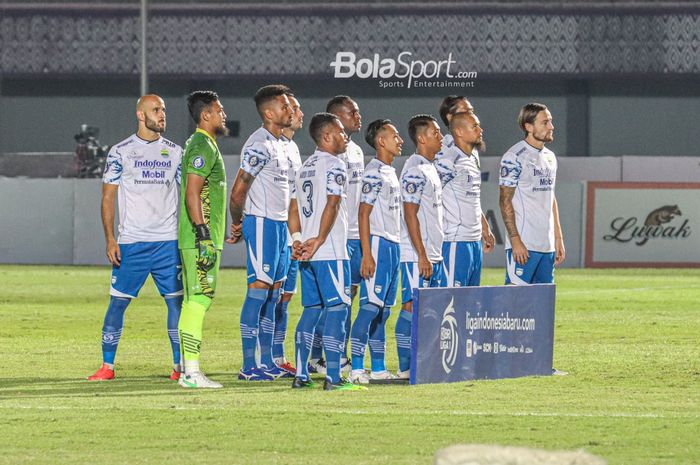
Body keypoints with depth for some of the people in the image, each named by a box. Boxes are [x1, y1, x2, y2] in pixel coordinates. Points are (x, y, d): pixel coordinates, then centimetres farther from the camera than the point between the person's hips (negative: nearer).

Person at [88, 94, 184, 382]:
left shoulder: (175, 152, 9)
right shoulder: (121, 152, 2)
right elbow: (108, 198, 2)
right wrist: (110, 240, -6)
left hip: (169, 241, 2)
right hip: (131, 241, -2)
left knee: (176, 301, -2)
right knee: (117, 302, -2)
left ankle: (180, 365, 4)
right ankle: (107, 366, 5)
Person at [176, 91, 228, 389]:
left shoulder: (200, 145, 19)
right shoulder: (203, 146, -13)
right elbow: (192, 194, -20)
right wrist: (204, 236, -23)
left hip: (200, 239, 10)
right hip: (200, 239, -10)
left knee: (193, 302, 10)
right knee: (199, 300, -11)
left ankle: (189, 371, 13)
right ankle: (192, 372, -12)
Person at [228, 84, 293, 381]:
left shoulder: (280, 143, 15)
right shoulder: (259, 145, -15)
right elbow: (238, 192, -17)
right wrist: (238, 224, -2)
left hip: (279, 223, 9)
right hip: (262, 223, -9)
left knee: (273, 295, 11)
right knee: (258, 291, -8)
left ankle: (267, 362, 16)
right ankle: (248, 366, -7)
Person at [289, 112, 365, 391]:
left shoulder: (305, 167, 18)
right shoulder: (334, 165, -9)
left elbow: (294, 209, 16)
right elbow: (332, 204, -19)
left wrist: (297, 240, 9)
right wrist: (319, 240, -19)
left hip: (307, 252, 9)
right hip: (331, 252, -9)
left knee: (312, 310, 12)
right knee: (337, 308, -6)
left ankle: (301, 375, 9)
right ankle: (333, 377, -10)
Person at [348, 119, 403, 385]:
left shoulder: (390, 172, 17)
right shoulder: (374, 172, -12)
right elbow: (364, 214, -16)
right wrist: (367, 254, -21)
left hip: (393, 245, 10)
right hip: (378, 243, -10)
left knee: (383, 310, 10)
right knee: (371, 307, -12)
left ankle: (378, 368, 13)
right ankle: (357, 368, -14)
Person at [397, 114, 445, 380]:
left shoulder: (430, 168, 17)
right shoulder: (415, 170, -14)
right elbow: (411, 215, -18)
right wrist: (422, 255, -20)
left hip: (433, 254, 10)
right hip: (416, 255, -10)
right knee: (412, 307, -9)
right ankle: (405, 368, -9)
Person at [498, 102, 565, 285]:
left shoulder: (550, 157, 16)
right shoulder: (515, 157, -10)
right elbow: (505, 201, -12)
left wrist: (558, 238, 17)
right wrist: (515, 240, -18)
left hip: (547, 245, 8)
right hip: (524, 245, -8)